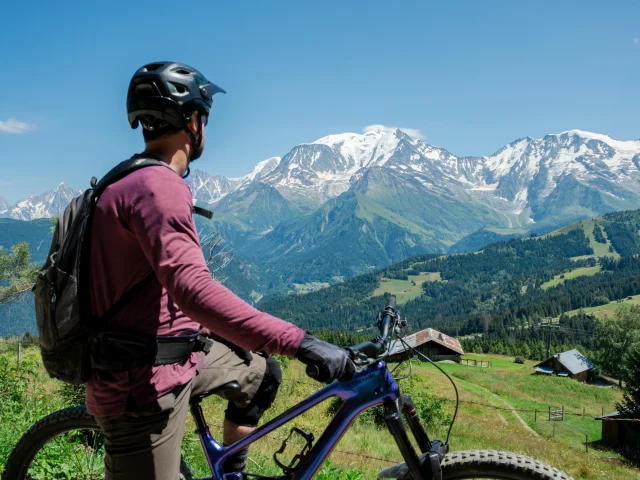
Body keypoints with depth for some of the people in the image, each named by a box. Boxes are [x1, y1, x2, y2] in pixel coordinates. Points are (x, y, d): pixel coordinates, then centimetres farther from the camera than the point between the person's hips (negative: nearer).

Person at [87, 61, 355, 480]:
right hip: (144, 385, -10)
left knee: (262, 373, 20)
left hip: (166, 356, 10)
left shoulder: (133, 180, 11)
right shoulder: (157, 186, -22)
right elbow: (192, 288, -37)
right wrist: (300, 342, -41)